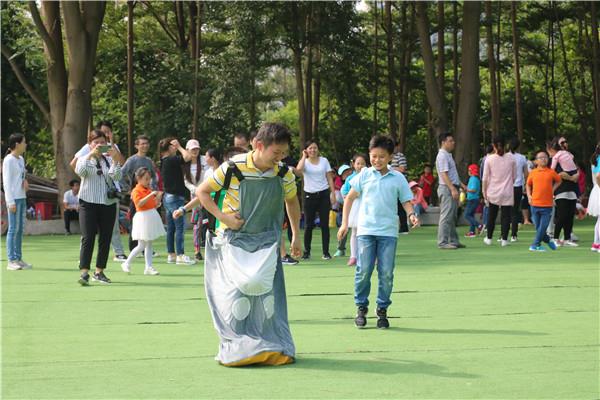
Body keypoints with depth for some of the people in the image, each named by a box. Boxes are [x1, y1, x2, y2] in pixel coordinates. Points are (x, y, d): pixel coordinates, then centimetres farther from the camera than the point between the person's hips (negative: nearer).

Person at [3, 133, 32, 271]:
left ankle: (18, 258, 15)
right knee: (13, 229, -8)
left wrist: (25, 181, 2)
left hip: (22, 197, 9)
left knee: (20, 228, 10)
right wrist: (11, 201, -17)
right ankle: (11, 261, -7)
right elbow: (7, 182, -13)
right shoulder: (9, 160, -10)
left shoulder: (21, 159, 16)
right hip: (14, 198, -9)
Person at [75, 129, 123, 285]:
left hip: (108, 203, 3)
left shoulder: (109, 160, 11)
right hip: (89, 203, -3)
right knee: (88, 238, -11)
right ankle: (84, 273, -15)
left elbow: (116, 176, -5)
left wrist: (115, 158, -18)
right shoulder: (84, 159, 6)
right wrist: (91, 154, -23)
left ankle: (99, 272, 15)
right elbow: (79, 171, -15)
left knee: (105, 239, 6)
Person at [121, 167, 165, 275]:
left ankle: (149, 267, 11)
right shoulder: (136, 191, -11)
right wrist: (151, 195, -30)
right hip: (142, 217, -8)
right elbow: (139, 203, -27)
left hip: (152, 217, 8)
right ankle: (127, 264, 8)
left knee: (149, 245, 9)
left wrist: (158, 198, -2)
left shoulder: (149, 190, 13)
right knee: (141, 246, -5)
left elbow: (155, 205, 17)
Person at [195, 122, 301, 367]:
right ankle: (237, 348, 3)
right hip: (235, 240, -2)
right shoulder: (233, 169, -17)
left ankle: (271, 347, 7)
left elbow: (292, 201, 14)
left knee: (266, 291, -4)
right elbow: (202, 192, -5)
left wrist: (296, 236, 15)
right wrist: (223, 217, -15)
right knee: (237, 291, -9)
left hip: (266, 243, 2)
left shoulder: (284, 175, -7)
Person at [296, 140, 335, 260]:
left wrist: (333, 193, -1)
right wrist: (304, 156, -9)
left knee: (324, 224, 0)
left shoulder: (324, 161, 7)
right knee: (309, 225, 1)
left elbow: (329, 178, 7)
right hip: (309, 195, -1)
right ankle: (306, 252, 9)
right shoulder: (304, 161, 2)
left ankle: (326, 252, 4)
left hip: (323, 194, 1)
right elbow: (298, 170, -22)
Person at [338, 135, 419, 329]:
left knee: (386, 273, 0)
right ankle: (361, 308, 11)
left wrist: (411, 215, -14)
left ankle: (382, 310, 13)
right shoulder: (364, 175, 6)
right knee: (364, 270, -3)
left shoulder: (398, 178, 5)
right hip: (366, 230, 0)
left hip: (389, 232, 0)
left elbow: (406, 201, 8)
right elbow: (350, 198, 11)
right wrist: (345, 223, 5)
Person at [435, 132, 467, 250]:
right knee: (446, 216, -11)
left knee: (453, 217, 13)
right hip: (446, 188, -10)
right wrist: (453, 189, -26)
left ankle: (453, 241, 19)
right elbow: (444, 174, -21)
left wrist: (461, 184, 23)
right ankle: (442, 242, -11)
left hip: (453, 188, 10)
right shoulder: (442, 156, -13)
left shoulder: (448, 155, 19)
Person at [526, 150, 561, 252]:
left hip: (547, 205, -1)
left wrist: (552, 189, 7)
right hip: (535, 204, 1)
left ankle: (535, 245, 3)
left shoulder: (551, 172, 1)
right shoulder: (533, 172, 4)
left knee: (543, 227, -4)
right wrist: (529, 195, 4)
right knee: (538, 227, 6)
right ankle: (548, 240, 25)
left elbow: (558, 181, 19)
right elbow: (528, 185, 17)